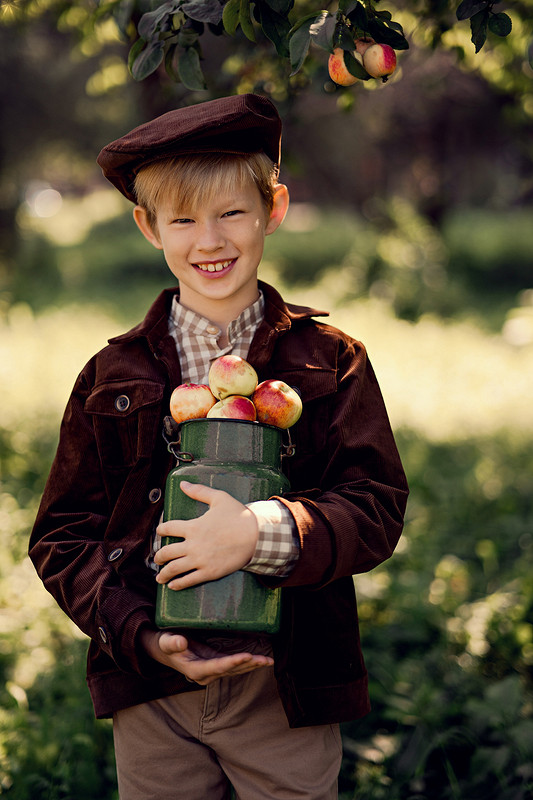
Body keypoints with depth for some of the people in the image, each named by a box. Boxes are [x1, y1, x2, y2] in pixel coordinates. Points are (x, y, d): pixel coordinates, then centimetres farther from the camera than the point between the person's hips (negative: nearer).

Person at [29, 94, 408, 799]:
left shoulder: (329, 359, 1)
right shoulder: (115, 374, 4)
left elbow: (376, 508, -6)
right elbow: (63, 535, 3)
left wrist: (265, 534, -23)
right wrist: (142, 636, -12)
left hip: (288, 687, -1)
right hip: (150, 688, 1)